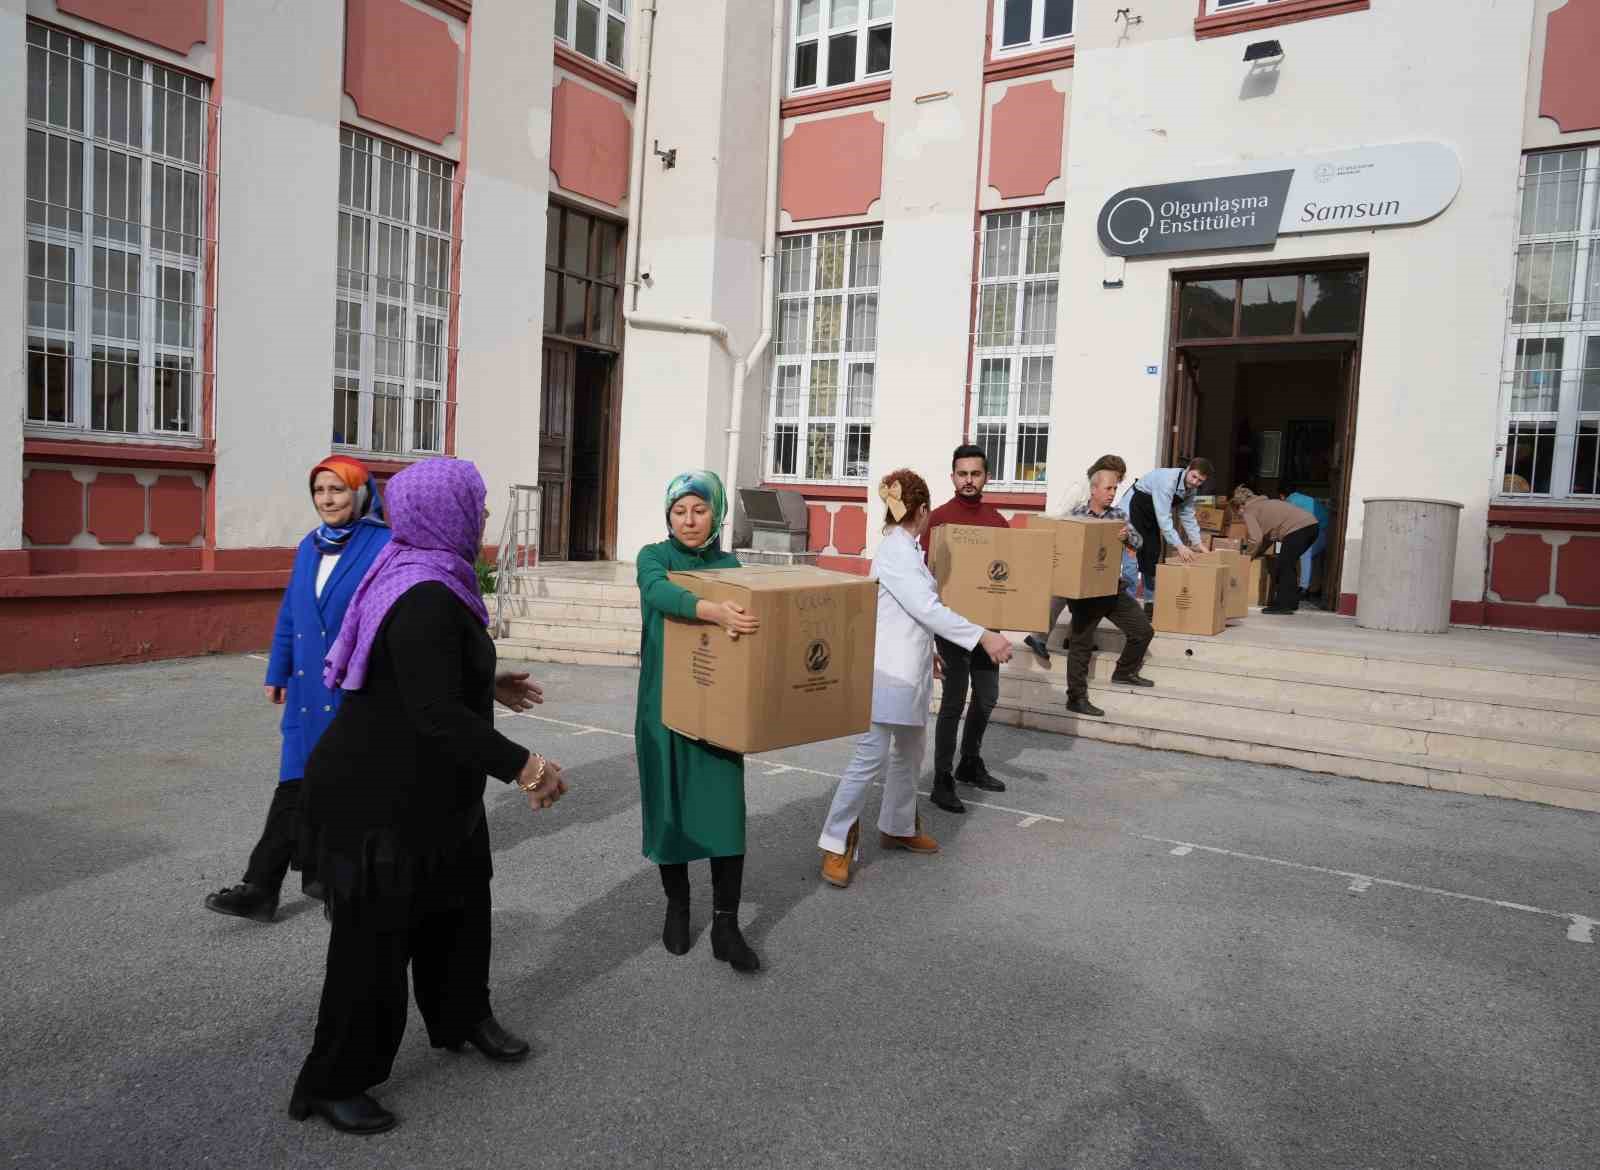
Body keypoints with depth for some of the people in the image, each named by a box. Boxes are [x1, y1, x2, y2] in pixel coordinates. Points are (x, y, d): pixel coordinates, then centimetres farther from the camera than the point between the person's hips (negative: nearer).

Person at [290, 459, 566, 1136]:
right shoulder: (427, 600, -28)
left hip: (426, 791, 10)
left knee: (456, 902, 23)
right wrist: (523, 766, -36)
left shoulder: (421, 576, 5)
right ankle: (334, 1085, 23)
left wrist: (488, 685, 29)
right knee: (376, 933, 4)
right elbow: (437, 714, -34)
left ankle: (462, 1017, 44)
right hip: (379, 799, -10)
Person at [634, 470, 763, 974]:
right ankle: (677, 908, 28)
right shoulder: (654, 555, -5)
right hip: (664, 706, -1)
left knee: (725, 810, -3)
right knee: (668, 808, 7)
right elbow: (658, 592, -29)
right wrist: (713, 611, -46)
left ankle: (725, 925, 7)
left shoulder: (729, 565, 5)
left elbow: (745, 619, -1)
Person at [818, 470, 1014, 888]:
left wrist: (927, 649, 35)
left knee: (910, 752, 18)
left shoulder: (904, 548, 12)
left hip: (911, 671, 10)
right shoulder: (896, 552, -18)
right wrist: (984, 637, -23)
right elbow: (929, 609, -24)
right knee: (871, 757, -8)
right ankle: (836, 846, -1)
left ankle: (898, 827, 33)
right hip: (889, 672, -10)